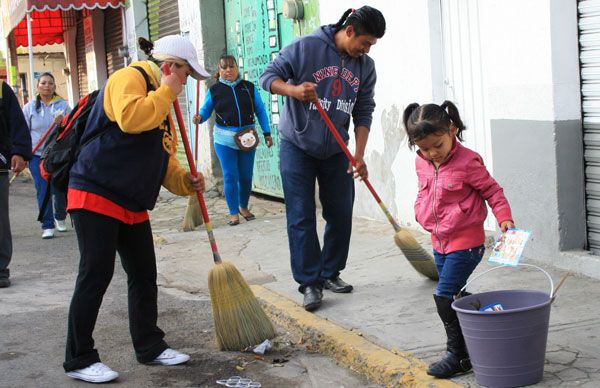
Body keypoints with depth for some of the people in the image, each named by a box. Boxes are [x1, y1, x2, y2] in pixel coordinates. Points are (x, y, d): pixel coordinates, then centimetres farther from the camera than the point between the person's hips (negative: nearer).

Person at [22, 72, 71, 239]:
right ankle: (47, 226, 1)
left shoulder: (63, 105, 5)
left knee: (60, 189, 4)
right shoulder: (29, 107, 7)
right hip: (37, 154, 0)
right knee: (43, 191, -6)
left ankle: (60, 218, 31)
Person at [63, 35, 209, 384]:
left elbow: (163, 158, 23)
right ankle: (79, 359, 2)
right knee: (96, 275, -8)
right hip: (96, 195, -10)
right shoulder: (129, 78, -9)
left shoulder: (162, 104, 21)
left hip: (134, 205, 10)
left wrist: (184, 181, 4)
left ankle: (150, 346, 25)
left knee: (145, 275, 12)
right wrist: (166, 92, -16)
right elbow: (130, 118, -29)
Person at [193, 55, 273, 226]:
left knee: (246, 176, 8)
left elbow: (260, 111, 8)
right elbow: (205, 110, 8)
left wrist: (267, 133, 6)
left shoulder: (249, 87, 4)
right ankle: (233, 213, 7)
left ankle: (244, 207, 29)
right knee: (230, 177, -3)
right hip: (225, 140, -2)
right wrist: (199, 118, -15)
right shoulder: (214, 90, 1)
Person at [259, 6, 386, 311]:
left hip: (335, 151, 5)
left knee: (341, 215, 7)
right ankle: (310, 283, 0)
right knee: (301, 218, -6)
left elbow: (363, 113, 0)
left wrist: (359, 154, -10)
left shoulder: (365, 67, -1)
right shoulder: (306, 48, -14)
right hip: (297, 148, -4)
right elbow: (269, 77, -11)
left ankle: (331, 274, 23)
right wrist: (293, 90, -32)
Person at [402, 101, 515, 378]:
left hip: (465, 242, -8)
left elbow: (492, 191, -8)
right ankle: (470, 347, 26)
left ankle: (458, 356, -1)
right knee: (456, 296, 14)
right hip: (439, 241, 8)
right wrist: (422, 214, 7)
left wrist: (504, 218, -17)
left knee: (444, 296, -11)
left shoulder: (467, 161, -17)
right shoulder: (422, 163, 3)